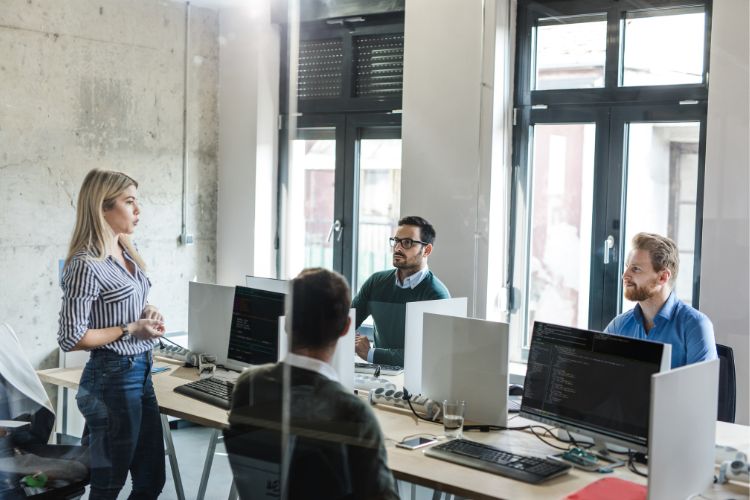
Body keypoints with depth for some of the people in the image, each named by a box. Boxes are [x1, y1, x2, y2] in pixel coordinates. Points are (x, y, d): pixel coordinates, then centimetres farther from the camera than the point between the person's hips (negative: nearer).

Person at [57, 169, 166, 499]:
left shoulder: (126, 253, 8)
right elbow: (70, 339, -18)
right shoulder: (87, 265, -18)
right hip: (113, 379, -9)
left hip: (141, 373, 9)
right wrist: (130, 330, -16)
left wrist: (148, 312, 2)